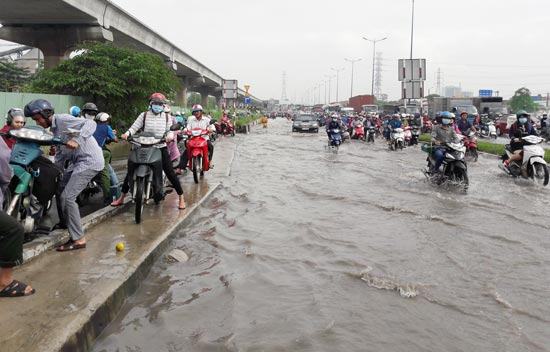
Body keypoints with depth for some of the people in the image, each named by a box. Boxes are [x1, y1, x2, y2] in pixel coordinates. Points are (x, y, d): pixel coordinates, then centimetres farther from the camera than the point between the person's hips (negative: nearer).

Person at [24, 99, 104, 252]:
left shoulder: (63, 119, -12)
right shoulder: (54, 128, 17)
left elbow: (90, 124, -25)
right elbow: (62, 153, 23)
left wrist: (77, 140, -39)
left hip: (89, 160, -10)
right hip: (77, 161, 10)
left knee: (67, 197, -15)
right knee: (60, 191, 19)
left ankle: (78, 239, -10)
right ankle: (64, 222, 42)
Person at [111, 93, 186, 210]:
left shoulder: (166, 117, 7)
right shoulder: (144, 115, 2)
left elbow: (170, 130, 2)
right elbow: (134, 127, -4)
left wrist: (170, 135, -21)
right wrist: (127, 133, -24)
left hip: (161, 148, 0)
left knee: (170, 173, -4)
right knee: (131, 170, 2)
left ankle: (181, 198, 8)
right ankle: (121, 198, 16)